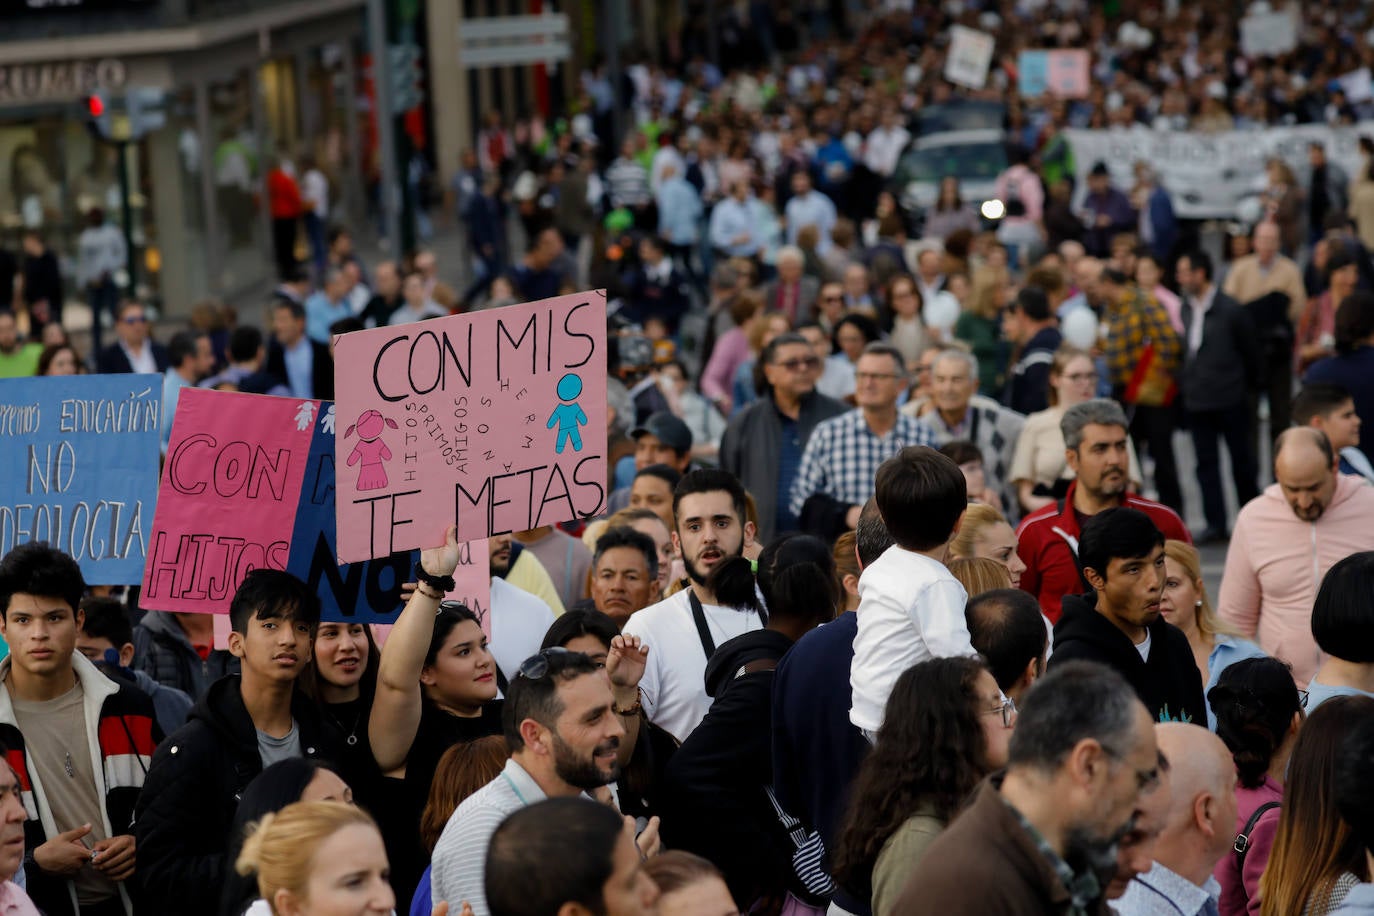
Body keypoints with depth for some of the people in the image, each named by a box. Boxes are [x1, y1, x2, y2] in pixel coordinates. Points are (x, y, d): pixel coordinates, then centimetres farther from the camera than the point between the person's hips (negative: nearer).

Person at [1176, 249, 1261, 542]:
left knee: (1242, 461, 6)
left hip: (1230, 400, -5)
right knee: (1206, 463, 4)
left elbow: (1250, 351, -2)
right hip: (1197, 400, 5)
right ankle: (1215, 525, 7)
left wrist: (1248, 385, 5)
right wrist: (1184, 383, 8)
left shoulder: (1230, 310, -10)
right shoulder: (1185, 309, 6)